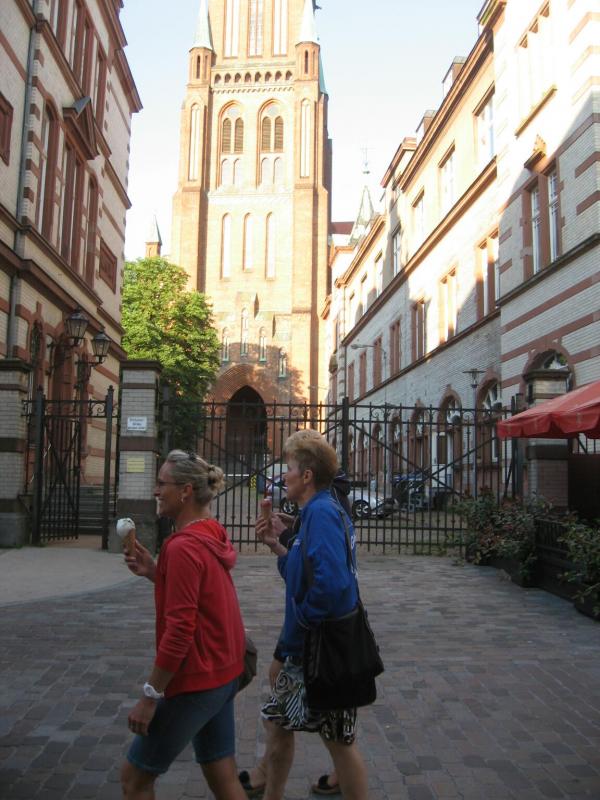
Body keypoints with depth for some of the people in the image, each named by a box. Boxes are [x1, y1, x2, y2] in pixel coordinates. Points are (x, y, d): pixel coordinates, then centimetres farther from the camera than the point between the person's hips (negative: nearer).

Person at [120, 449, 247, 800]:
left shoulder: (183, 547, -22)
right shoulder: (214, 536, 6)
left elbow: (179, 630, -23)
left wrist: (151, 695, -16)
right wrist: (154, 572, 3)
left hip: (195, 681, -9)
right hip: (224, 674, 9)